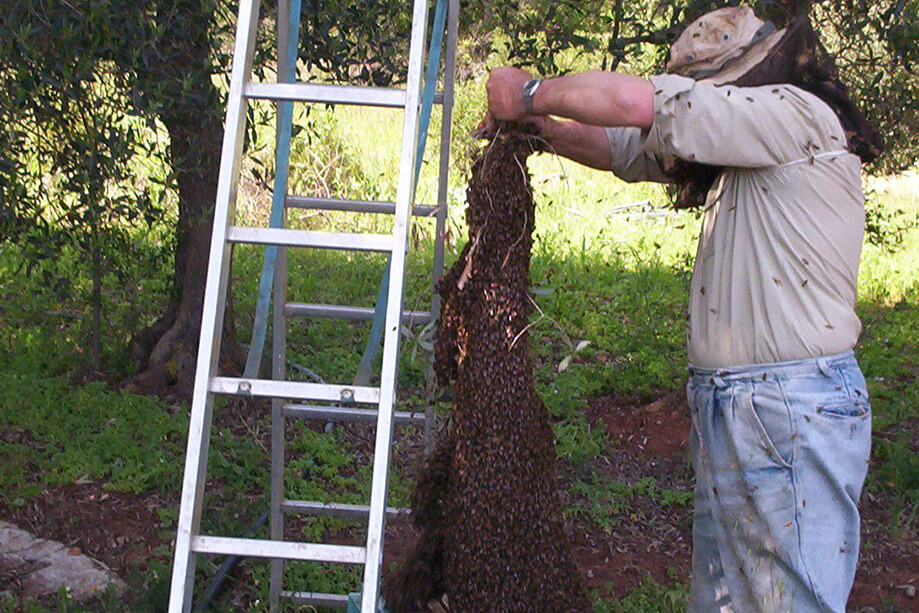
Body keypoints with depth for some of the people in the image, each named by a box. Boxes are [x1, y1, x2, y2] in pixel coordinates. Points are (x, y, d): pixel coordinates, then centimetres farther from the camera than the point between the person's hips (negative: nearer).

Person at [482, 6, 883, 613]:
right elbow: (620, 146, 24)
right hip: (726, 410, 9)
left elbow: (638, 101, -17)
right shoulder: (741, 152, 16)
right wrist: (535, 124, 11)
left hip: (793, 415, -9)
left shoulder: (800, 115, -12)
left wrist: (530, 92, -5)